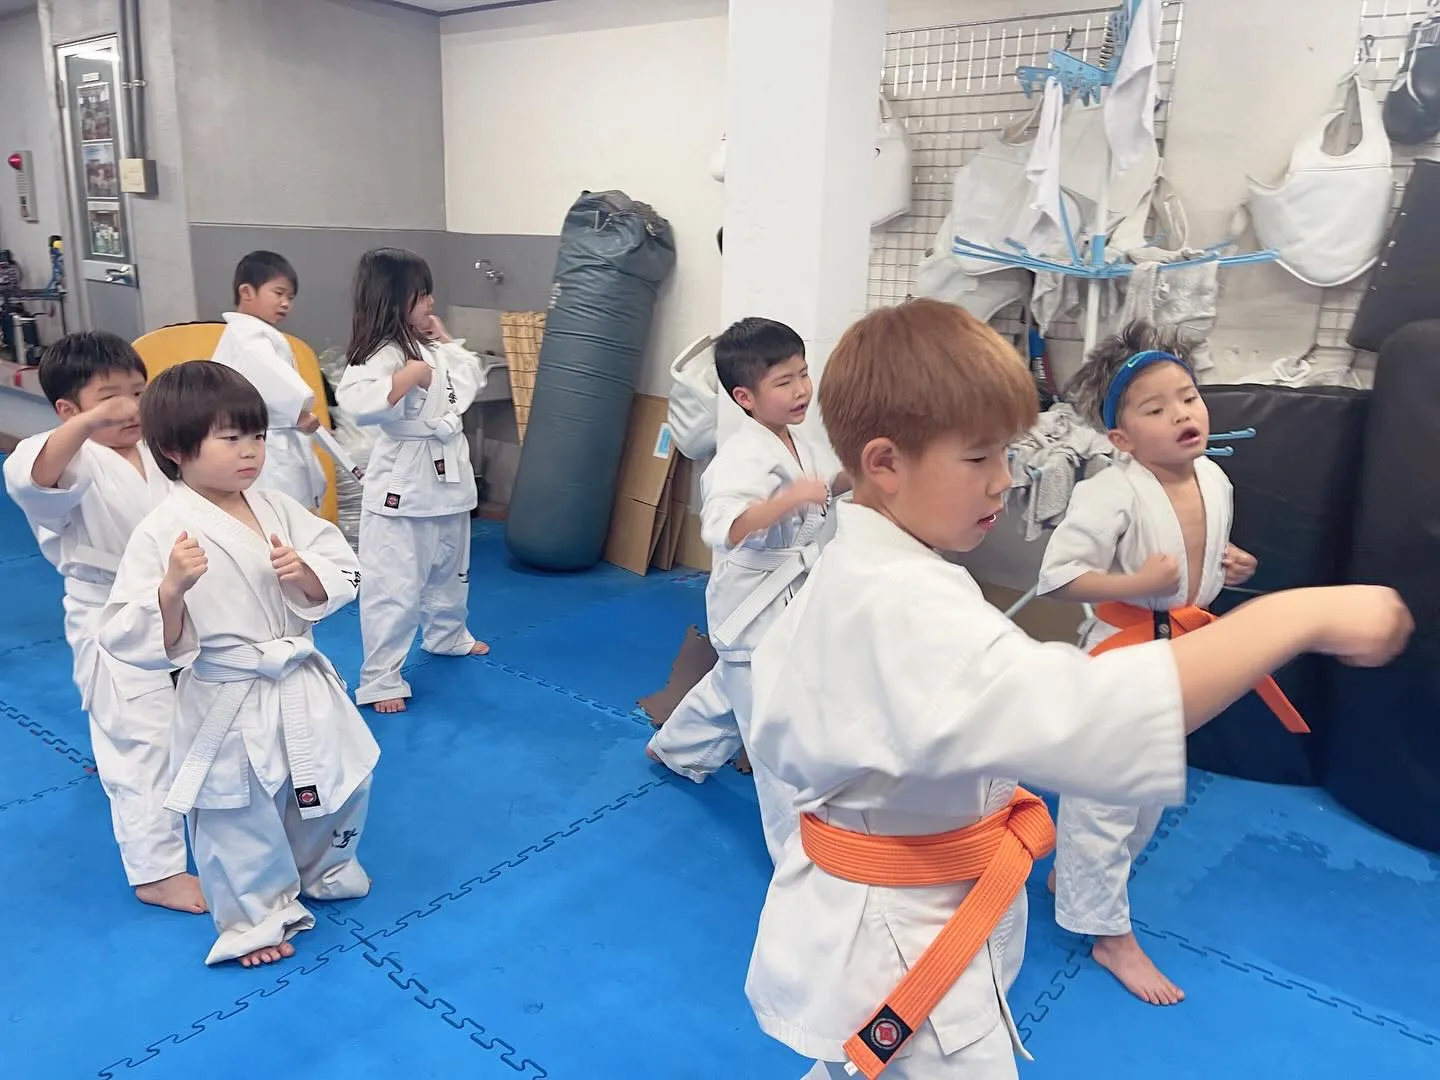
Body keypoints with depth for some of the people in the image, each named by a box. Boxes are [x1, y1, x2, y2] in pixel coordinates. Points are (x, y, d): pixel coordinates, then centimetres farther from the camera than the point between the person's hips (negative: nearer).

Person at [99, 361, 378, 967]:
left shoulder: (278, 508, -3)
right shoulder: (164, 532, -17)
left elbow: (344, 576, -2)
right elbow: (129, 639, -17)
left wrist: (305, 574, -22)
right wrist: (172, 589, -34)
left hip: (304, 688, 5)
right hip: (228, 706, -5)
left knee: (340, 787, 22)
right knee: (239, 823, 13)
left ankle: (323, 869, 52)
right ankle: (256, 918, 39)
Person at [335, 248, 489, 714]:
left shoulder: (431, 348, 9)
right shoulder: (381, 354, -19)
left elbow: (472, 379, 22)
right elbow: (356, 401, -36)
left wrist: (446, 341, 12)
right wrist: (410, 374, -31)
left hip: (447, 477, 9)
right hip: (402, 488, -9)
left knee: (449, 571, 26)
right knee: (394, 587, -2)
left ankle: (447, 636, 49)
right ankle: (380, 680, 8)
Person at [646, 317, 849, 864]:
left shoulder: (797, 443, 4)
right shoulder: (743, 458, -26)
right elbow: (722, 528, -40)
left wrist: (843, 482, 4)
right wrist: (792, 498, -48)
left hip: (790, 603, 10)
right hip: (757, 609, -10)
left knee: (732, 687, 31)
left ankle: (675, 749, 58)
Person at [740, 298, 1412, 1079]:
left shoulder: (846, 573, 1)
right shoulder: (902, 606, -33)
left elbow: (778, 728, 11)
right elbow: (1082, 714, -44)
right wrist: (1301, 614, -39)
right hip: (901, 944, -9)